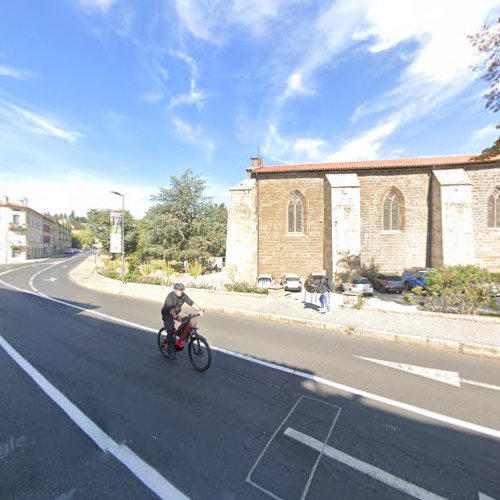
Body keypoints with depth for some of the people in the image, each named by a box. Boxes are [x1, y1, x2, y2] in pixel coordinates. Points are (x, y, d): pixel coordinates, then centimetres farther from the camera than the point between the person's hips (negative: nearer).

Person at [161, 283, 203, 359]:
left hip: (177, 312, 6)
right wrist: (176, 317, -53)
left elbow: (190, 302, -18)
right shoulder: (170, 296, -28)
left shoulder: (183, 295, -12)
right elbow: (170, 309, -39)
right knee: (170, 331, -15)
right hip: (167, 314, -5)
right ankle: (170, 350, -1)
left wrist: (199, 309, -31)